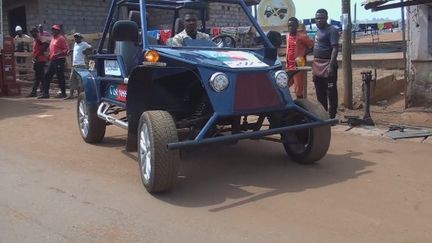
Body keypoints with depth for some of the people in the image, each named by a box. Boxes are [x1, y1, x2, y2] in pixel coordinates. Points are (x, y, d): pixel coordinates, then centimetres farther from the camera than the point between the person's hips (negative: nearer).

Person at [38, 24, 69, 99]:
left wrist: (58, 54, -23)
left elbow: (66, 50, -15)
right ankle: (46, 93, 11)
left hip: (59, 60, -9)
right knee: (47, 76, 7)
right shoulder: (53, 39, 19)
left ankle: (63, 93, 7)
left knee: (60, 77, -3)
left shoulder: (61, 38, -8)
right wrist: (50, 55, 14)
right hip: (52, 60, 9)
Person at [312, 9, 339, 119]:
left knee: (331, 93, -3)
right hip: (317, 66, 9)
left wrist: (331, 65, -26)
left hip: (327, 65, -9)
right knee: (320, 93, 16)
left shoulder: (332, 30, -10)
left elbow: (335, 49, -18)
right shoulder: (318, 31, 17)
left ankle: (331, 116, 2)